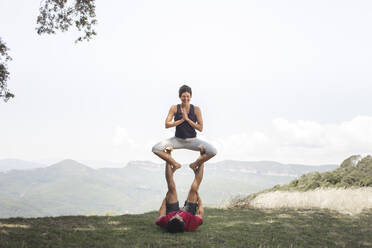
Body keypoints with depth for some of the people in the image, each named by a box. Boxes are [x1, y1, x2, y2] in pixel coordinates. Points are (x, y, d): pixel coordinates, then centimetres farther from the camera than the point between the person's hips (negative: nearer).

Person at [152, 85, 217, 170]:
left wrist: (187, 119, -15)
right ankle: (175, 164, 3)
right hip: (178, 139, 0)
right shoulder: (174, 108, -2)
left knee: (213, 151, -22)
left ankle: (195, 164, 7)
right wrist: (181, 120, -15)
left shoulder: (196, 109, -3)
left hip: (192, 140, 0)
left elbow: (200, 128, -7)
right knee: (156, 149, -21)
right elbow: (167, 125, -8)